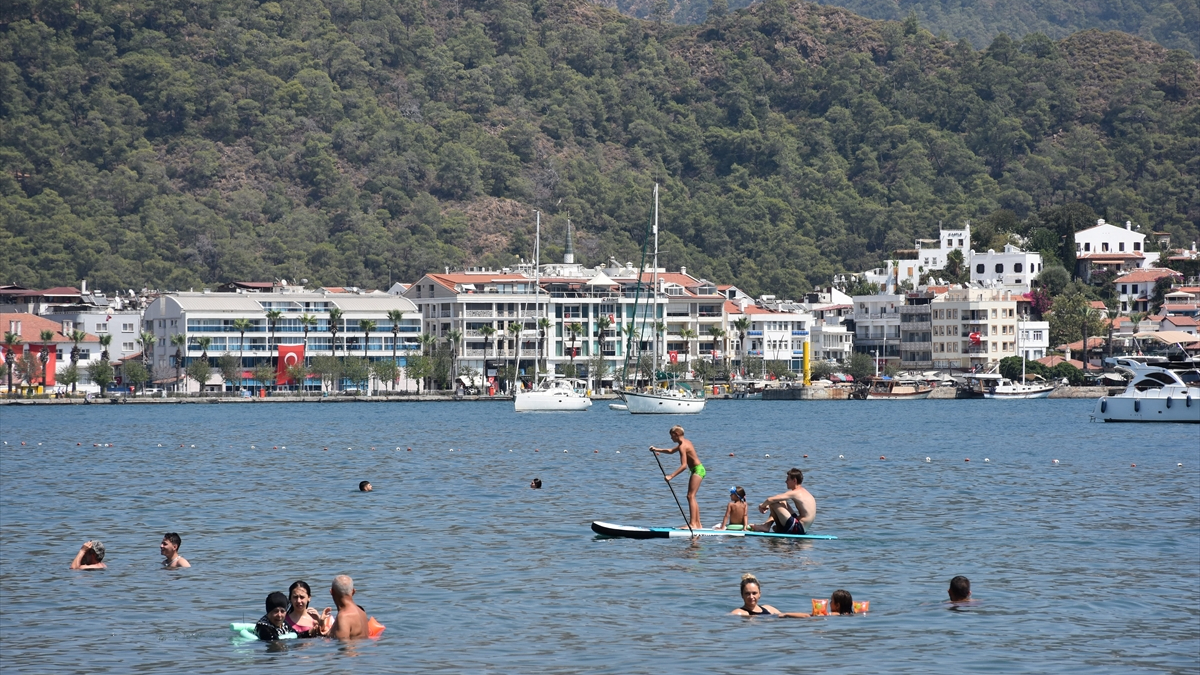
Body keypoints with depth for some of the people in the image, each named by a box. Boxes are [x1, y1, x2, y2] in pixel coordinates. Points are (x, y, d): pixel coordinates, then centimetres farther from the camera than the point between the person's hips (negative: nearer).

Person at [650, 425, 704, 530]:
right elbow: (671, 451, 31)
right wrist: (656, 449, 29)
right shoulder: (685, 442, 13)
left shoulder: (682, 446, -18)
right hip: (698, 469, 10)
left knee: (691, 496, -15)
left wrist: (671, 476, -28)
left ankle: (692, 523, -22)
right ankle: (697, 523, 14)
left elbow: (683, 466, -27)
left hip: (697, 470, -10)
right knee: (691, 497, 13)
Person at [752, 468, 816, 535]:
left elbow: (770, 500, -18)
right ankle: (767, 525, 15)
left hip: (797, 529, -10)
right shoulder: (803, 492, 15)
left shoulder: (794, 493, -14)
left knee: (773, 503, -14)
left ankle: (766, 526, 2)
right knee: (782, 502, 24)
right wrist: (767, 506, 15)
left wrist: (762, 506, 2)